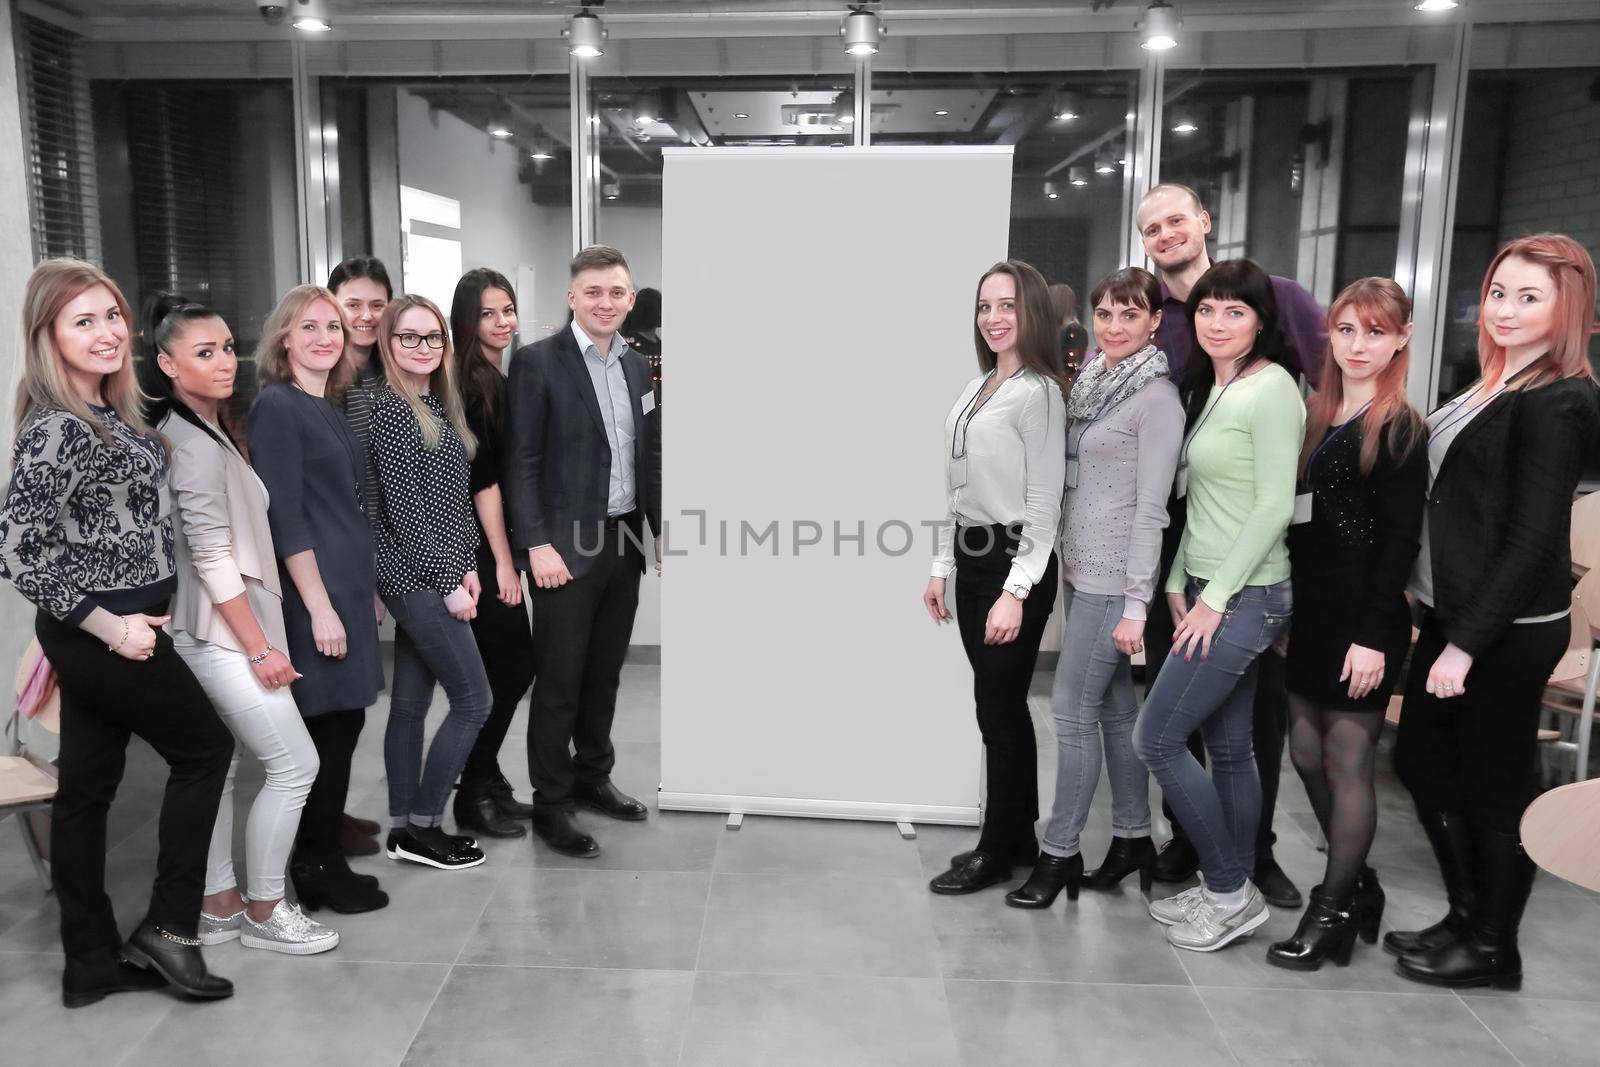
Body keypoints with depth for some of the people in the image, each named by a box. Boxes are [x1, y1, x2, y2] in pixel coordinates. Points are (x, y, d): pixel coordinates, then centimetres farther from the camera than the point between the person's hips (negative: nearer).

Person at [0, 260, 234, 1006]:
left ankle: (93, 963, 24)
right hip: (102, 631, -8)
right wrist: (108, 625, -19)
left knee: (86, 788, 12)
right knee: (204, 748, 5)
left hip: (99, 631, 8)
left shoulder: (109, 412, 8)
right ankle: (169, 926, 14)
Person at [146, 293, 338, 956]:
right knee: (295, 764, -3)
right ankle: (263, 913, 10)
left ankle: (219, 908, 25)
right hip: (221, 631, -10)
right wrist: (261, 649, -17)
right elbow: (212, 557, -20)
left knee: (219, 769, 14)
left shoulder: (200, 431, 12)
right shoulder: (195, 443, -17)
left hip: (208, 633, 10)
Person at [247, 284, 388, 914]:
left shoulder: (327, 410, 15)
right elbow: (284, 519, -17)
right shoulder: (277, 407, -10)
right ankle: (320, 872, 13)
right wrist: (320, 606, -20)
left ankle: (321, 863, 24)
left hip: (346, 588, 9)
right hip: (314, 593, -8)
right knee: (329, 729, -1)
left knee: (343, 725, 12)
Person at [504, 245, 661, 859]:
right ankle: (550, 805, 17)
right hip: (567, 547, -6)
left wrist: (661, 528, 12)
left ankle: (592, 778, 33)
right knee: (559, 683, 3)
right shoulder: (538, 362, -8)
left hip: (625, 544, 6)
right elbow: (520, 462, -11)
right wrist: (538, 545, -16)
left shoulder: (637, 366, 11)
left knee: (605, 674, 16)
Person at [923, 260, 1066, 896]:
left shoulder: (1038, 393, -11)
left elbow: (1044, 504, -15)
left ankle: (998, 852, 15)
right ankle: (1017, 838, 26)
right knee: (1001, 706, 14)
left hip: (1015, 565, -8)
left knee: (998, 709, 0)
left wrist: (1016, 592, -19)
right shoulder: (976, 389, 13)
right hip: (972, 560, 8)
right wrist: (942, 567, 16)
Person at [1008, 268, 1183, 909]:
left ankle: (1060, 853, 11)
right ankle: (1133, 840, 27)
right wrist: (1066, 568, 13)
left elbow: (1151, 507, -15)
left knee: (1073, 709, -2)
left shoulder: (1157, 398, -12)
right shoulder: (1092, 381, 11)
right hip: (1078, 567, 8)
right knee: (1114, 707, 15)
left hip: (1113, 578, -8)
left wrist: (1136, 604, -17)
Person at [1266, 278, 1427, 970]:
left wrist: (1373, 636, -17)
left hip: (1362, 620, -7)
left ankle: (1331, 913, 16)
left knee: (1348, 761, 2)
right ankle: (1358, 885, 30)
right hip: (1309, 613, 7)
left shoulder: (1400, 428, -7)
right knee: (1307, 754, 12)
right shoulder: (1317, 416, 12)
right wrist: (1288, 613, 11)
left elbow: (1401, 540, -12)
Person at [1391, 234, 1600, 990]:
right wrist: (1448, 626, 11)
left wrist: (1467, 642, -19)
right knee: (1422, 759, 16)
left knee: (1493, 787, 5)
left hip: (1504, 629, -9)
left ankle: (1493, 949, 24)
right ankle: (1466, 916, 33)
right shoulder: (1498, 388, 12)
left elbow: (1533, 539, -19)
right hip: (1456, 614, 9)